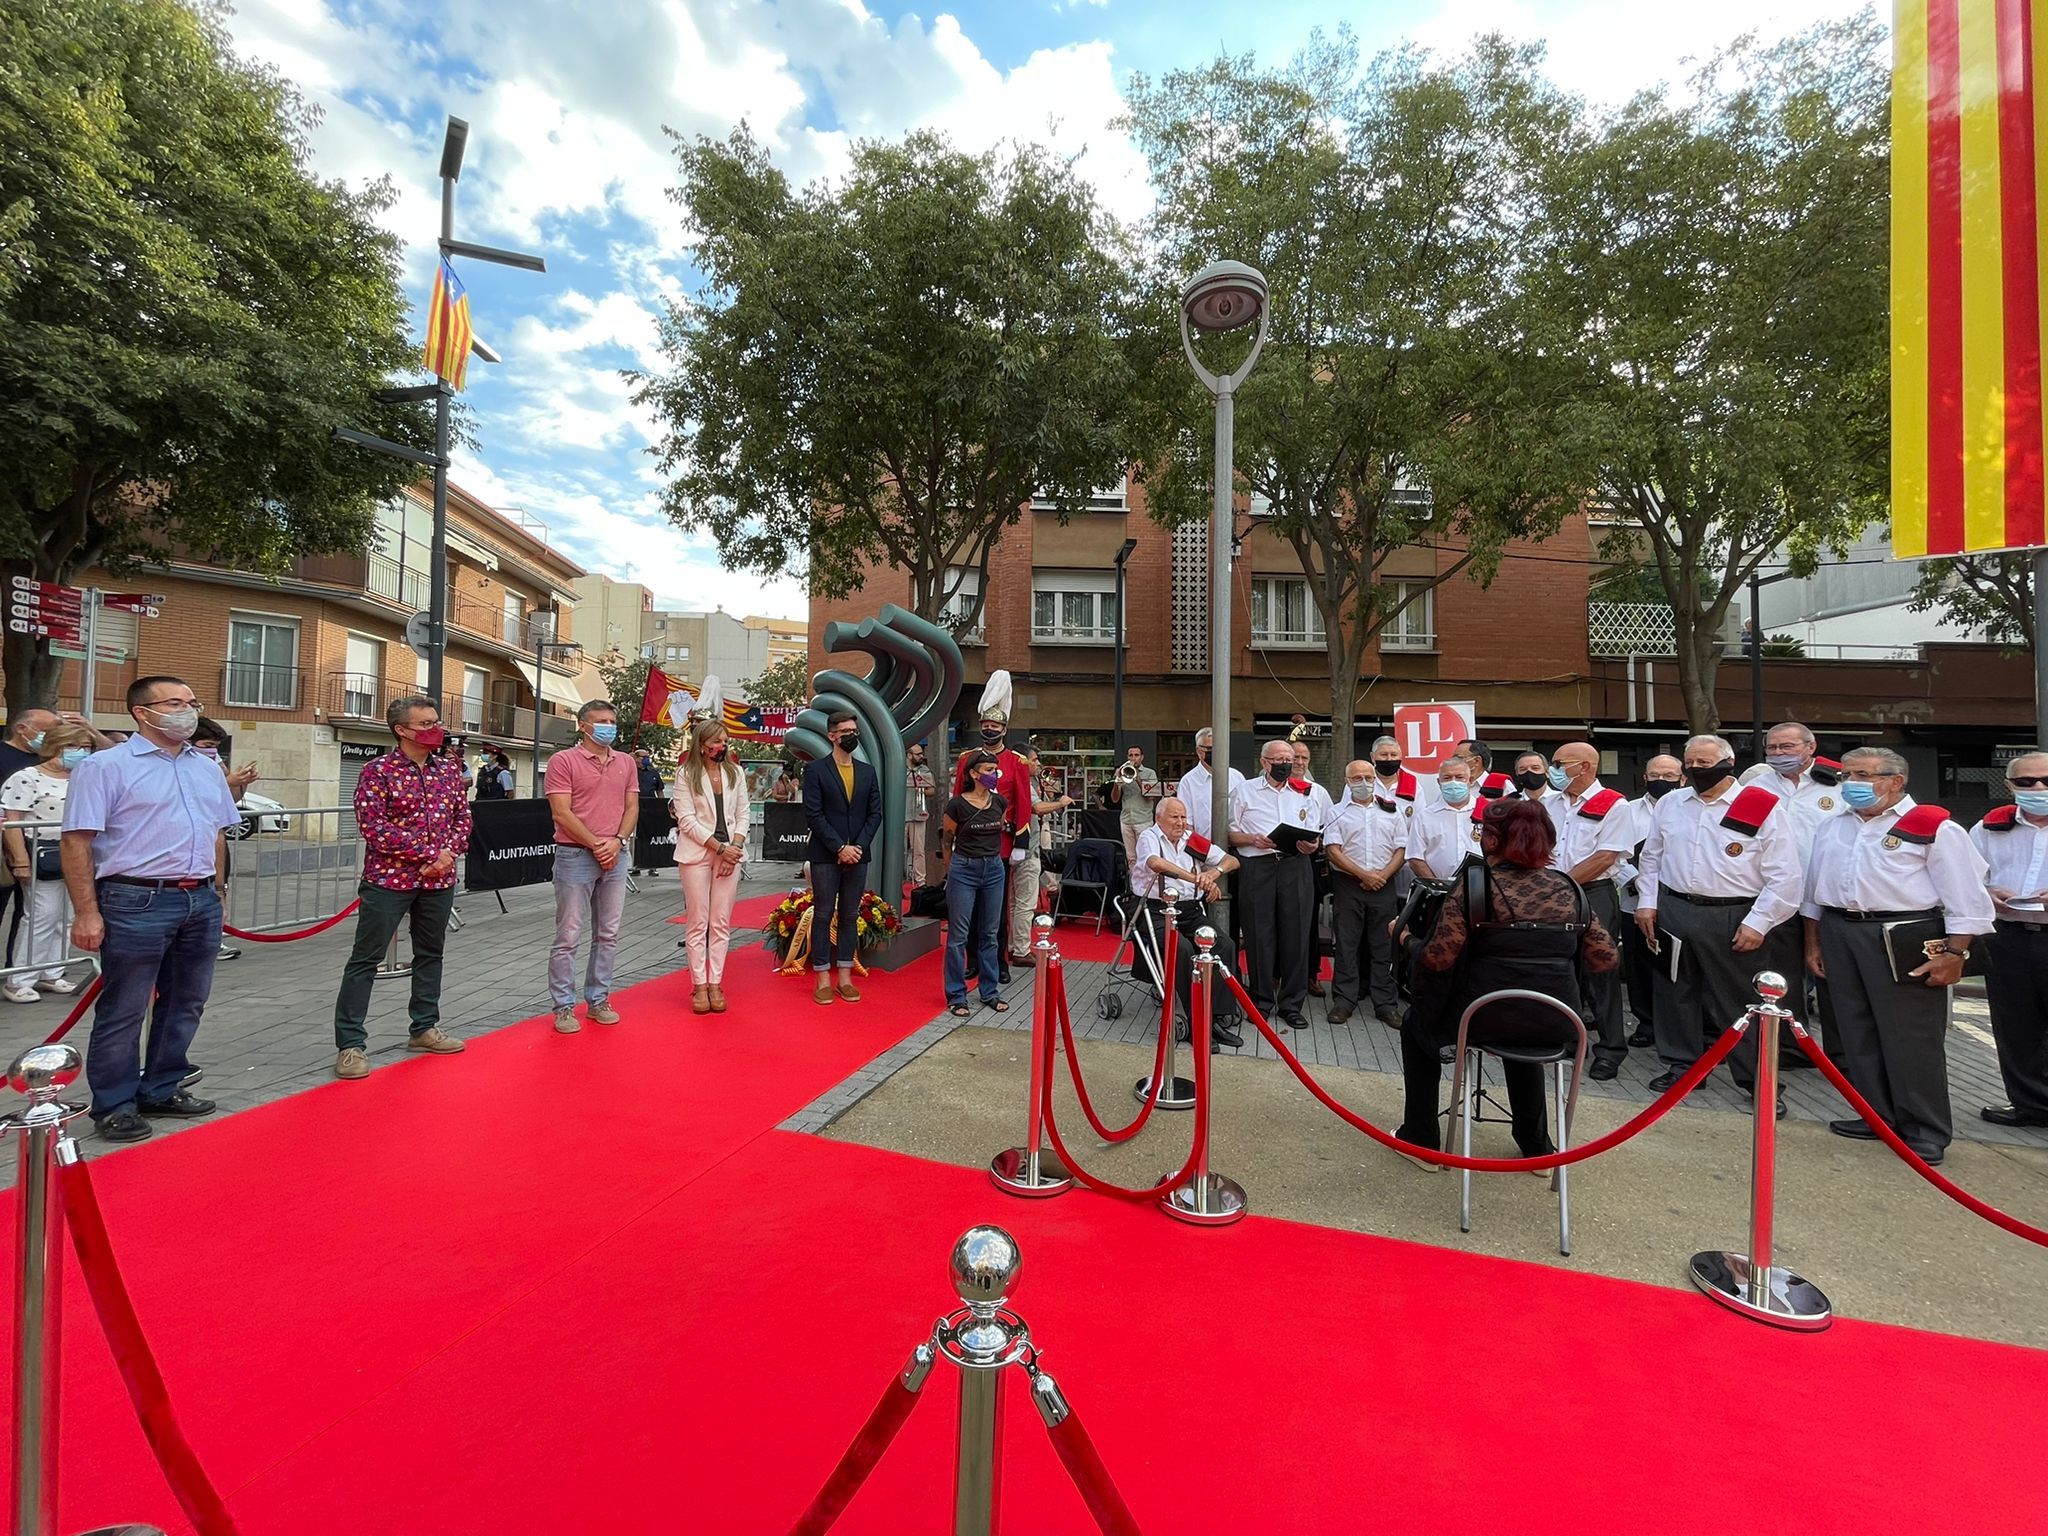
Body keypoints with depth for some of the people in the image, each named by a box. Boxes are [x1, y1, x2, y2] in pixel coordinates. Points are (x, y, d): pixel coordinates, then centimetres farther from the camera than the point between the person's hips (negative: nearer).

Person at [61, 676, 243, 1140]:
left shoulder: (207, 769, 13)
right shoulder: (106, 766, -6)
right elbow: (77, 841, -9)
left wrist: (214, 892, 15)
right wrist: (87, 912, -14)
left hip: (201, 901, 6)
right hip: (137, 902, -6)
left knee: (185, 1003, 13)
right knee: (123, 1010, 4)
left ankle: (161, 1089, 27)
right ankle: (114, 1105, 18)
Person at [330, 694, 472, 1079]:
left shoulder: (447, 771, 7)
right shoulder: (379, 770, -8)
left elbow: (463, 818, 9)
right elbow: (371, 825, -16)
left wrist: (449, 852, -9)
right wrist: (427, 850, -18)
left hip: (439, 880, 6)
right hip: (389, 879, -5)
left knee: (430, 954, 15)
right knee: (365, 959, 1)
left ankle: (424, 1027, 29)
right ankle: (350, 1043, 9)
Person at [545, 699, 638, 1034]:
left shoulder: (626, 763, 11)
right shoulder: (563, 761, -5)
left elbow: (632, 807, 9)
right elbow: (562, 812, -10)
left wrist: (617, 841, -7)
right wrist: (596, 845, -12)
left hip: (615, 856, 5)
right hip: (575, 855, -5)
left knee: (608, 934, 10)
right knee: (568, 935, 0)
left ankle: (598, 1000, 22)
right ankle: (564, 1007, 11)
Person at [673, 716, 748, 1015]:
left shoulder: (735, 773, 8)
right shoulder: (686, 774, -2)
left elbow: (742, 815, 8)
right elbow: (687, 819, -8)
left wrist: (734, 847, -6)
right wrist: (720, 847, -12)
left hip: (731, 853, 3)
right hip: (697, 853, -3)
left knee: (721, 923, 4)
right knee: (697, 922, 2)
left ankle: (715, 984, 11)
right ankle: (699, 985, 9)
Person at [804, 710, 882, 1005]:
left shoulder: (867, 772, 11)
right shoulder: (816, 770, -2)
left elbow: (875, 813, 7)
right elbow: (813, 814, -9)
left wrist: (859, 846, -6)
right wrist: (840, 848, -14)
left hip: (858, 855, 4)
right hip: (825, 856, -4)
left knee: (850, 916, 9)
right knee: (823, 916, 2)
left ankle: (845, 978, 16)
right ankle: (824, 980, 8)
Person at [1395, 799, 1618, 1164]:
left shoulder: (1474, 886, -11)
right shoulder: (1569, 889, 4)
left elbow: (1438, 959, -17)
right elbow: (1605, 959, 8)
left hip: (1487, 1019, -5)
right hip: (1557, 1025, 5)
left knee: (1417, 1023, 25)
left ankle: (1422, 1139, 27)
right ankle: (1535, 1143, 44)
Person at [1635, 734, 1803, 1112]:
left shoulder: (1763, 807, -6)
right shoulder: (1670, 804, 8)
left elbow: (1784, 876, -7)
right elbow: (1651, 857, 16)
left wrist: (1757, 923, -12)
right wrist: (1646, 902, 8)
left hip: (1733, 920, -4)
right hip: (1672, 911, 4)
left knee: (1741, 1002, 4)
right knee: (1675, 993, 12)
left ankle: (1758, 1080, 20)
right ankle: (1682, 1065, 27)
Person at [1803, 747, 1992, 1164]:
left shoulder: (1933, 827, -5)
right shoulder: (1832, 827, 13)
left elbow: (1966, 897, -6)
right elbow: (1814, 889, 18)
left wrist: (1954, 953, -12)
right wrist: (1813, 943, 16)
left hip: (1906, 939, -6)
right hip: (1838, 932, 6)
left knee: (1911, 1037, 0)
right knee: (1858, 1033, 12)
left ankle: (1927, 1130, 13)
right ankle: (1878, 1115, 24)